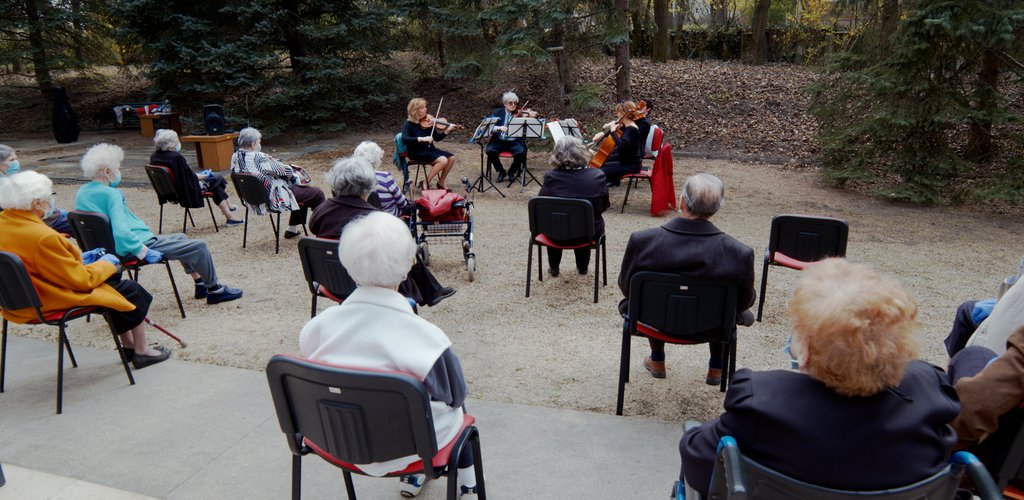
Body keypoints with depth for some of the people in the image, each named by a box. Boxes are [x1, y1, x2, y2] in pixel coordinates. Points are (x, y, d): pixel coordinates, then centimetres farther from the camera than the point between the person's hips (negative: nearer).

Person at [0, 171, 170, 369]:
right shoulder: (42, 237, -31)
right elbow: (81, 280, -23)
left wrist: (77, 258, 11)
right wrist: (107, 264, -5)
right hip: (53, 303, -10)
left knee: (110, 280, 25)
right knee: (131, 291, 4)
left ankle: (128, 345, 32)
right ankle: (142, 351, 18)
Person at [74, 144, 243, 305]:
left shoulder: (81, 192, 5)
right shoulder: (111, 194, -22)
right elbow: (121, 232, -32)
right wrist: (145, 252, -26)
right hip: (137, 244, -11)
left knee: (180, 238, 29)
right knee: (199, 247, -5)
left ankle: (200, 284, 31)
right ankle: (215, 290, 11)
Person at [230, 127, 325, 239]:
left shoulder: (235, 157, 0)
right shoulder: (259, 158, -27)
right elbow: (283, 170, -18)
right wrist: (294, 172, 4)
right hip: (275, 199, -10)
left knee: (300, 188, 28)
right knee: (317, 194, 1)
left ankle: (292, 229, 32)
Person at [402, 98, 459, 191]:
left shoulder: (427, 121, 5)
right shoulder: (409, 124, -10)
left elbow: (437, 138, 8)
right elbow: (404, 140, -26)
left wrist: (447, 131, -9)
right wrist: (421, 139, -35)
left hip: (429, 149, 6)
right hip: (416, 152, -6)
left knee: (451, 157, -10)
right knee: (443, 160, -25)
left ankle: (441, 182, 7)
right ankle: (425, 184, -11)